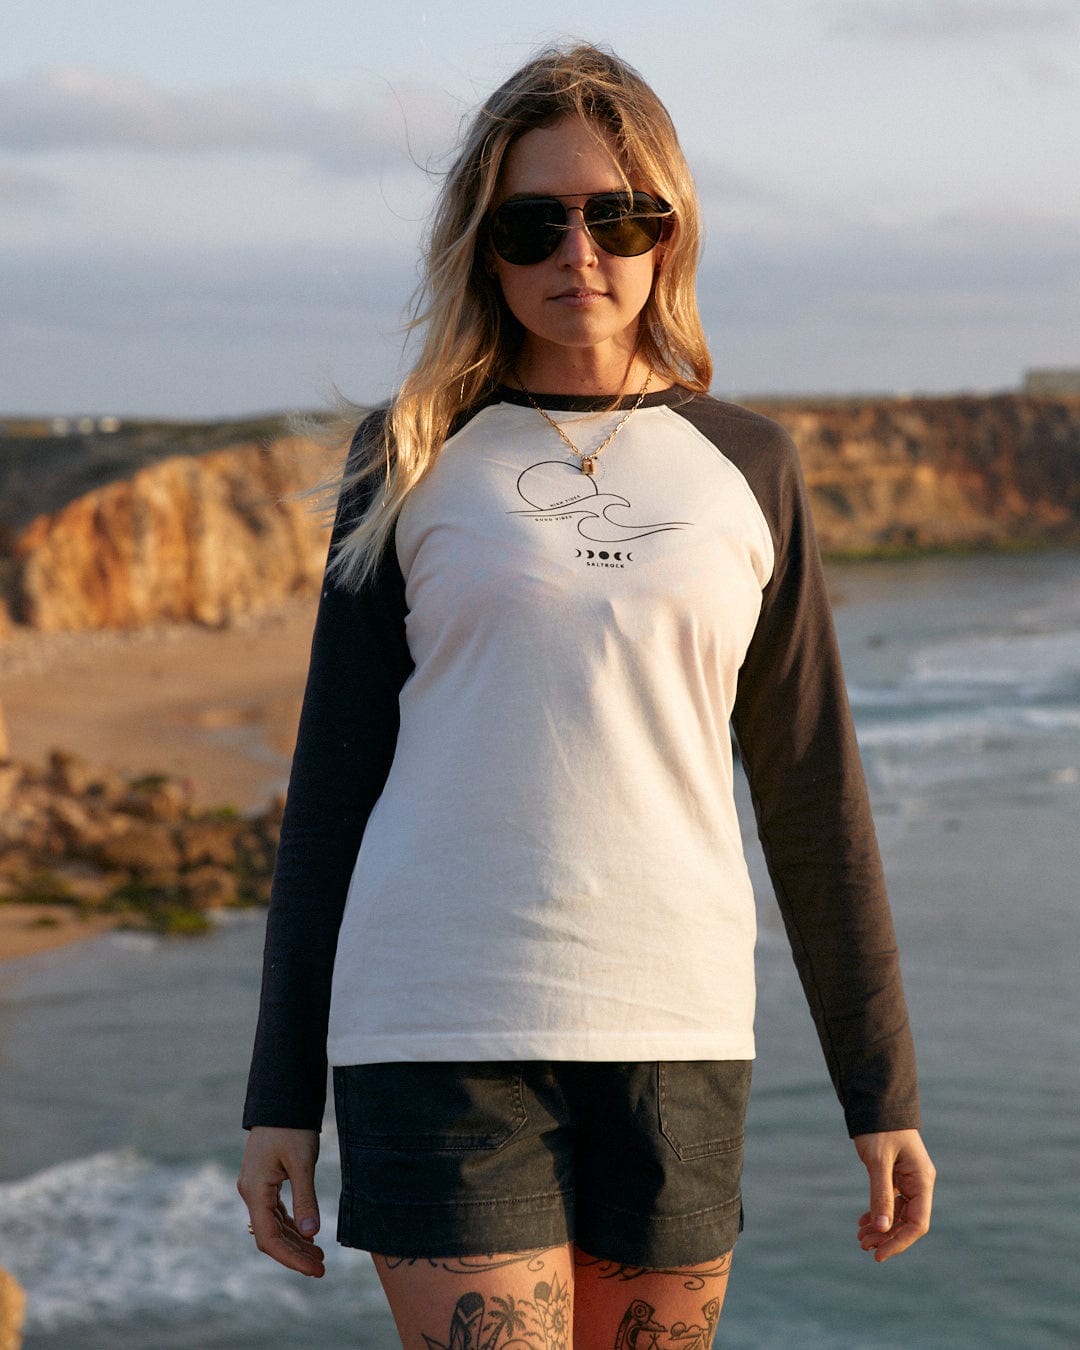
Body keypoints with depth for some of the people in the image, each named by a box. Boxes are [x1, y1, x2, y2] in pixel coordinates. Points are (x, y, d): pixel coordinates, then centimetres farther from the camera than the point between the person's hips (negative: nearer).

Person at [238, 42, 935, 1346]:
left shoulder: (745, 466, 10)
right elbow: (334, 777, 6)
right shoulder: (410, 462, 6)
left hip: (677, 1032, 2)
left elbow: (811, 794, 11)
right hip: (443, 1032, -2)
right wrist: (281, 1096, 3)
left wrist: (883, 1092, 9)